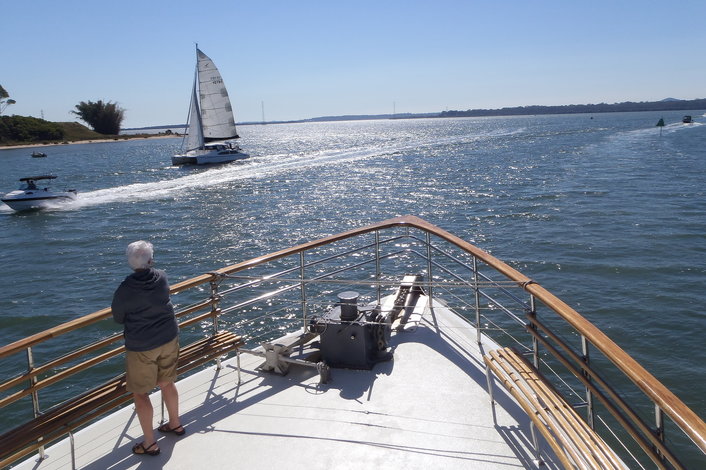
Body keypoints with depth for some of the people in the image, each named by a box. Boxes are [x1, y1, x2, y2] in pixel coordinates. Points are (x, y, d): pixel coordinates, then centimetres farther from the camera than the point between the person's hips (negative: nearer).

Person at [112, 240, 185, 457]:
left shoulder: (124, 290, -21)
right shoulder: (162, 278, -10)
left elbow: (118, 318, -4)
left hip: (141, 347, -5)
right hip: (169, 340, 5)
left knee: (140, 393, 11)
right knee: (167, 383, 24)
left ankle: (150, 443, 19)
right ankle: (175, 424, 42)